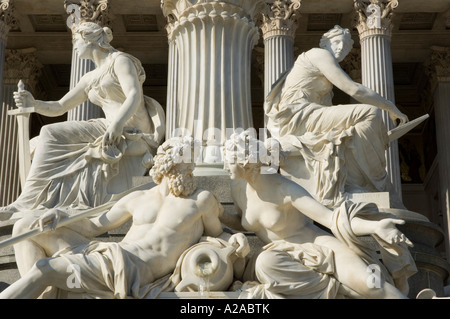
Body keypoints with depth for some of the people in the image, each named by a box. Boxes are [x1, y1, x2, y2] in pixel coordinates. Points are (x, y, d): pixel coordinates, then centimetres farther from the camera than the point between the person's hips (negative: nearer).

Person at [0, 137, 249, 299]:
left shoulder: (202, 200, 8)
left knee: (46, 268, -25)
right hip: (106, 253, 7)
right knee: (26, 226, 7)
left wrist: (236, 238, -8)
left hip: (131, 272, -7)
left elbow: (217, 234, 17)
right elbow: (95, 226, 19)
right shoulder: (138, 199, 19)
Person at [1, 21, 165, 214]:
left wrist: (117, 123, -32)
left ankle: (28, 203, -12)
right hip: (113, 135, 7)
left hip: (131, 132, -7)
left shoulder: (120, 60, 1)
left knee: (52, 133, -13)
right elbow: (58, 108, 22)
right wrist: (34, 104, 2)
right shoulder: (90, 79, 23)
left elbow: (135, 96, -15)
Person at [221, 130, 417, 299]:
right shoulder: (238, 187, -2)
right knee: (267, 263, -35)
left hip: (318, 247, -5)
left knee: (367, 283, -34)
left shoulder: (285, 188, -21)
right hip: (288, 258, 5)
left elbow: (333, 220, -25)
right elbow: (242, 222, 20)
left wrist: (375, 226, -41)